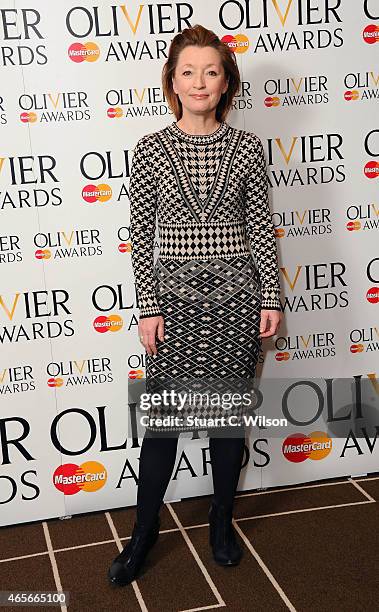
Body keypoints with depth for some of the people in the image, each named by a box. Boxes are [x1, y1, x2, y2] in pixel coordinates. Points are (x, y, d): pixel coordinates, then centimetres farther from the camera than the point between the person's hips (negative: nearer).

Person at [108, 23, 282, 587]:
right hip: (176, 297, -1)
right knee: (163, 417, 6)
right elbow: (141, 235, 0)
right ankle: (145, 530, 25)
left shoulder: (246, 148, 1)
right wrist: (147, 308, -4)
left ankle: (222, 520, 32)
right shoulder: (151, 150, -2)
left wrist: (271, 299, 1)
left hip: (236, 297, 1)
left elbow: (261, 228, 3)